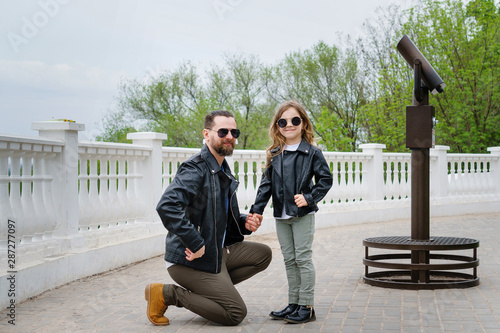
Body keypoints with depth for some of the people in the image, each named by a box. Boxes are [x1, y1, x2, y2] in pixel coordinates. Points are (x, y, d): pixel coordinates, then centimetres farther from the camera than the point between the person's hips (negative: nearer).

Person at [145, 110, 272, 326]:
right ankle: (167, 294, -2)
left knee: (263, 254, 12)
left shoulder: (223, 172, 14)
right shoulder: (195, 169, -17)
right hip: (190, 259, -9)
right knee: (236, 313, -10)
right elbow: (167, 207, -33)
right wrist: (196, 244, -30)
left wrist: (244, 223, 2)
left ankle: (204, 289, 8)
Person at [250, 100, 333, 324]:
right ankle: (293, 304, 20)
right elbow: (266, 184, 9)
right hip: (281, 216, 5)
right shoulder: (274, 154, 8)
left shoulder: (311, 152, -4)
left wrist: (309, 198, -15)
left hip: (303, 215, -5)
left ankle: (307, 307, 5)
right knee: (289, 260, 11)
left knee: (303, 259, -3)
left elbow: (326, 179, -3)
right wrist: (256, 210, 3)